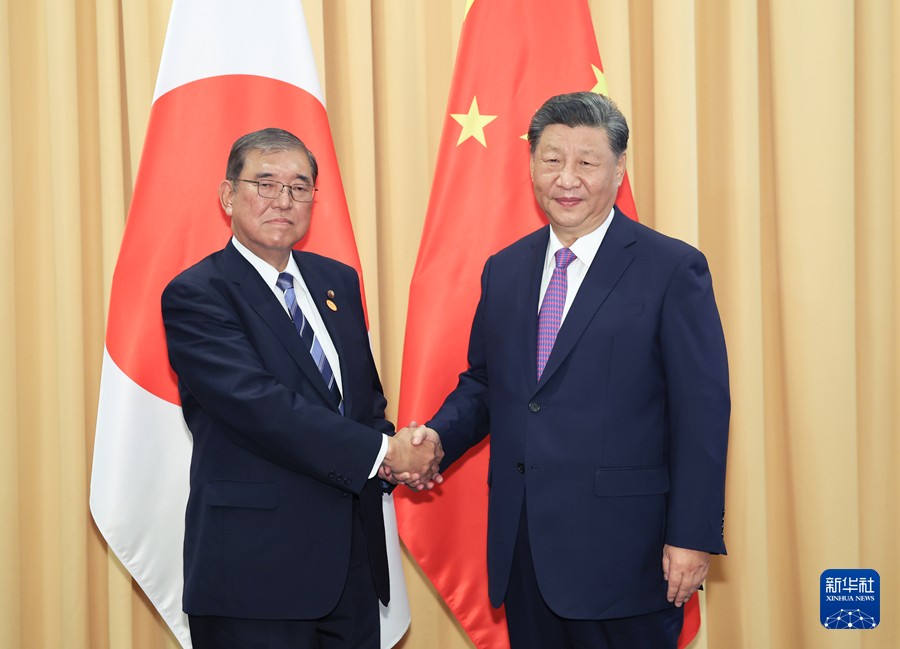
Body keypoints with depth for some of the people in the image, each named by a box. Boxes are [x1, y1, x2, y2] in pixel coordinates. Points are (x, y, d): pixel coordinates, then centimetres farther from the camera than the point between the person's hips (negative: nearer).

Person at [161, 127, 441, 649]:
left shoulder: (339, 281, 13)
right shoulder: (195, 296, -9)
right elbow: (259, 406, -20)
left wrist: (396, 455, -5)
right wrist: (381, 452, -17)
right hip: (257, 566, -6)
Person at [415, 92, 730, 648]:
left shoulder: (673, 269, -6)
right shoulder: (504, 270, 11)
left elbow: (702, 412, -9)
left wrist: (692, 537, -13)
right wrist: (438, 437, -3)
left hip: (621, 552, -5)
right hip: (520, 546, 5)